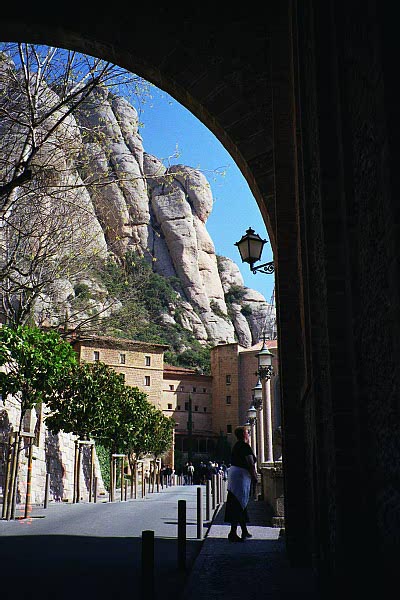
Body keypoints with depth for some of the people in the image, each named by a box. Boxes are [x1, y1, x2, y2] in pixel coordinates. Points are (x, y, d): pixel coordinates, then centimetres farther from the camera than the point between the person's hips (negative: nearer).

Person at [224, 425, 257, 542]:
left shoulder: (236, 445, 16)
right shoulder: (244, 446, -13)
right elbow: (251, 464, -17)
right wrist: (254, 476, -6)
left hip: (233, 472, 10)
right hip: (241, 475, -10)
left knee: (241, 503, 16)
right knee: (239, 503, -9)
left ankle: (244, 531, 26)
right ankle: (233, 533, -11)